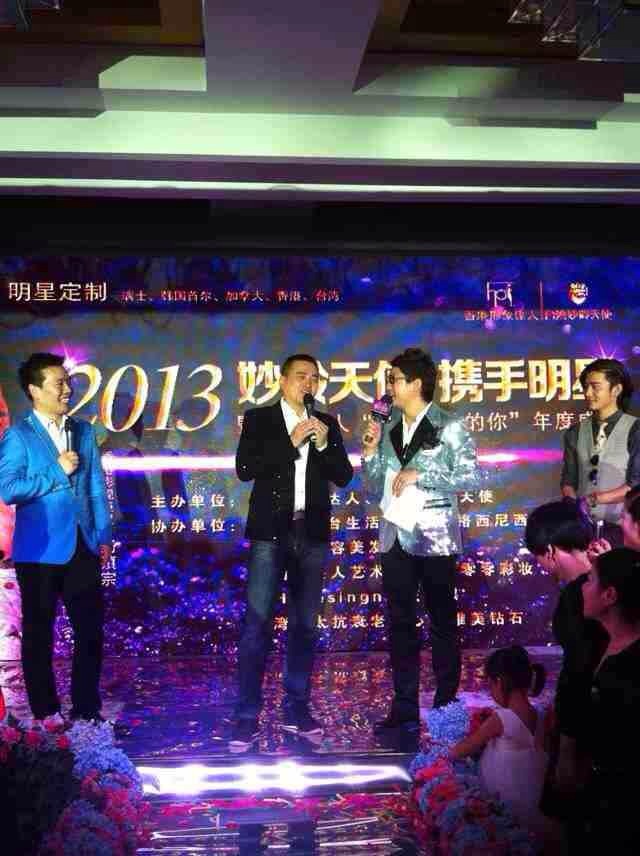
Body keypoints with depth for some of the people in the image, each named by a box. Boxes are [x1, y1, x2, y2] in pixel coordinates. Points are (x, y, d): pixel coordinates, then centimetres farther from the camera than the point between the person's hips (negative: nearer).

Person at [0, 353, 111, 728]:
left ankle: (87, 709, 18)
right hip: (40, 551, -4)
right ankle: (46, 711, 21)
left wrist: (104, 536, 4)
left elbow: (96, 488, 10)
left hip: (83, 547, 4)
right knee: (39, 633, 8)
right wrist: (57, 472, -13)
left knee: (91, 630, 5)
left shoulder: (84, 432, 11)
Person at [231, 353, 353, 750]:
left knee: (305, 624, 8)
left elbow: (343, 477, 7)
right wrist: (291, 441, -15)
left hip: (312, 533, 4)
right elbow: (245, 468, -10)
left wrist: (324, 444, -9)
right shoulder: (259, 419, 2)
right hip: (271, 532, -3)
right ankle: (248, 716, -2)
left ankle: (297, 709, 17)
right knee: (258, 624, -7)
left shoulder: (327, 424, 11)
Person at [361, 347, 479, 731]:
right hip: (396, 538, 5)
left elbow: (471, 477, -11)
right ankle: (404, 709, 16)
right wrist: (371, 454, -4)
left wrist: (419, 474, -15)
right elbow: (374, 491, 12)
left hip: (434, 538, -5)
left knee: (443, 622, 5)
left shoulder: (448, 427, -4)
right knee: (401, 624, 8)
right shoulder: (388, 430, 9)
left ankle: (447, 708, 15)